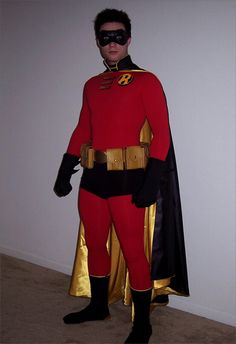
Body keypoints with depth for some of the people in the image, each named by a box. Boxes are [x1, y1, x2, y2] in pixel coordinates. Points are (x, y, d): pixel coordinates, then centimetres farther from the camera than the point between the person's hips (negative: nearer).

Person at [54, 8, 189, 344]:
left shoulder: (146, 81, -4)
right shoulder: (92, 85, 14)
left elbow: (162, 134, -9)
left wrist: (152, 182, -17)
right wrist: (65, 171, 13)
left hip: (126, 178, -6)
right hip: (92, 177, 6)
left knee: (133, 251, 1)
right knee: (94, 245, 17)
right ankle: (98, 305, 37)